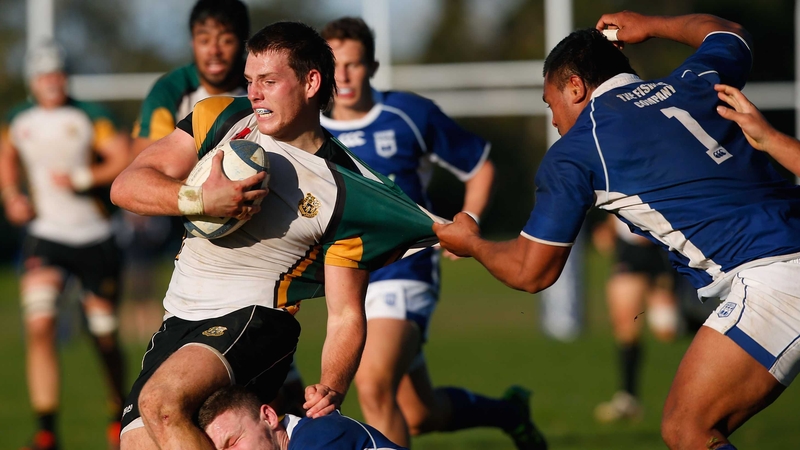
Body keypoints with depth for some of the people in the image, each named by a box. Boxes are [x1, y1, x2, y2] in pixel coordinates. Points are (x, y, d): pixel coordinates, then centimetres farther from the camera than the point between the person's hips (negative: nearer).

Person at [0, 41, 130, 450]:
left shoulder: (90, 117, -5)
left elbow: (124, 160, -14)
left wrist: (81, 179, -21)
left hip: (93, 237, -1)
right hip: (44, 236, 2)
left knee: (105, 337, 6)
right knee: (39, 327, -19)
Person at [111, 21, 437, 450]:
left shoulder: (343, 190, -5)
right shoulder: (219, 118, 5)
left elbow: (345, 315, -4)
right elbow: (126, 186, -1)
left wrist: (331, 390, -22)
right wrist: (199, 199, -20)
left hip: (255, 319, -5)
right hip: (180, 318, 6)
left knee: (162, 401, -32)